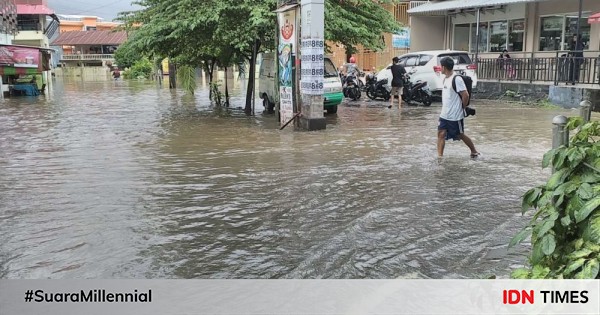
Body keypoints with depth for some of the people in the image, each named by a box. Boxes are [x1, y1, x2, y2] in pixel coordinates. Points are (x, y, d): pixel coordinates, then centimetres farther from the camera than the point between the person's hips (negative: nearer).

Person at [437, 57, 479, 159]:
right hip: (444, 115, 8)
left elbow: (466, 95, -20)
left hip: (456, 116, -8)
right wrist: (445, 108, 13)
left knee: (460, 135, 8)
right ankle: (439, 156, -2)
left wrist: (462, 107, -8)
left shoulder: (457, 79, -19)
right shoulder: (445, 79, 9)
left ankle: (474, 152, 29)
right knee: (441, 133, -2)